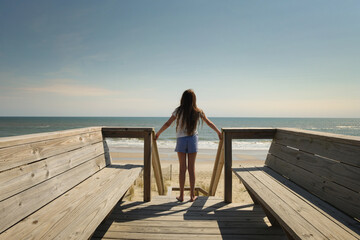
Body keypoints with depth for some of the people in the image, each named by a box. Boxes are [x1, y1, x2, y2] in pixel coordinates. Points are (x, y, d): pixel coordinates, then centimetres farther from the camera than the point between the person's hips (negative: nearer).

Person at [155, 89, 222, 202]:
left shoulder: (178, 111, -5)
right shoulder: (198, 111, -1)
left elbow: (167, 124, -2)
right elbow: (209, 123, 9)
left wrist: (158, 133, 11)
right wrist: (218, 132, 23)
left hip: (181, 140, -1)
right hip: (193, 140, 1)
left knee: (182, 168, 6)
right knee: (191, 168, 8)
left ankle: (181, 195, 13)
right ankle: (192, 195, 15)